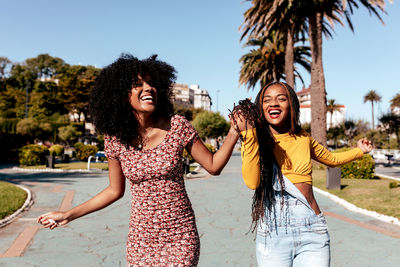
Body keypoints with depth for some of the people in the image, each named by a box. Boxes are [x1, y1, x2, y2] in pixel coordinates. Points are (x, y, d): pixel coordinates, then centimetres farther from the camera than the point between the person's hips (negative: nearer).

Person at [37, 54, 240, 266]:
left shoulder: (177, 127, -11)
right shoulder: (115, 139, -6)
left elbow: (213, 166, -3)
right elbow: (115, 191, 6)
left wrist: (234, 132, -15)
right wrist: (68, 215, 6)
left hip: (180, 236, -1)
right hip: (141, 239, 2)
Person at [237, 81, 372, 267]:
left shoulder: (302, 138, 8)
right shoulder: (254, 140, 0)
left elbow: (332, 159, 28)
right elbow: (252, 182, -19)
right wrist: (248, 134, -22)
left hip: (312, 231, 2)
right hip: (272, 232, -2)